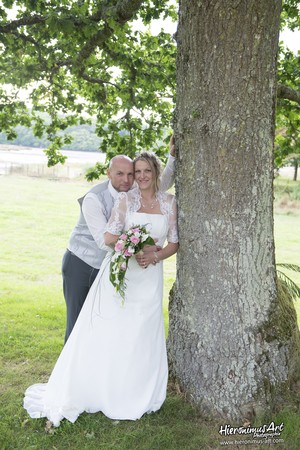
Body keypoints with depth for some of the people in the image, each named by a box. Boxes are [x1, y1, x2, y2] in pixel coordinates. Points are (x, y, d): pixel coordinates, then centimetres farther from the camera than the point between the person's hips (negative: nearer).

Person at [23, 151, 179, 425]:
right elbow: (109, 238, -10)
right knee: (107, 335, 2)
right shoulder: (126, 199, -4)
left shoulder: (169, 202, 4)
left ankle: (135, 397, 25)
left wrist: (155, 256, -12)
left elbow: (174, 243, 5)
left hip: (149, 278, 2)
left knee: (141, 338, 8)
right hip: (119, 274, -2)